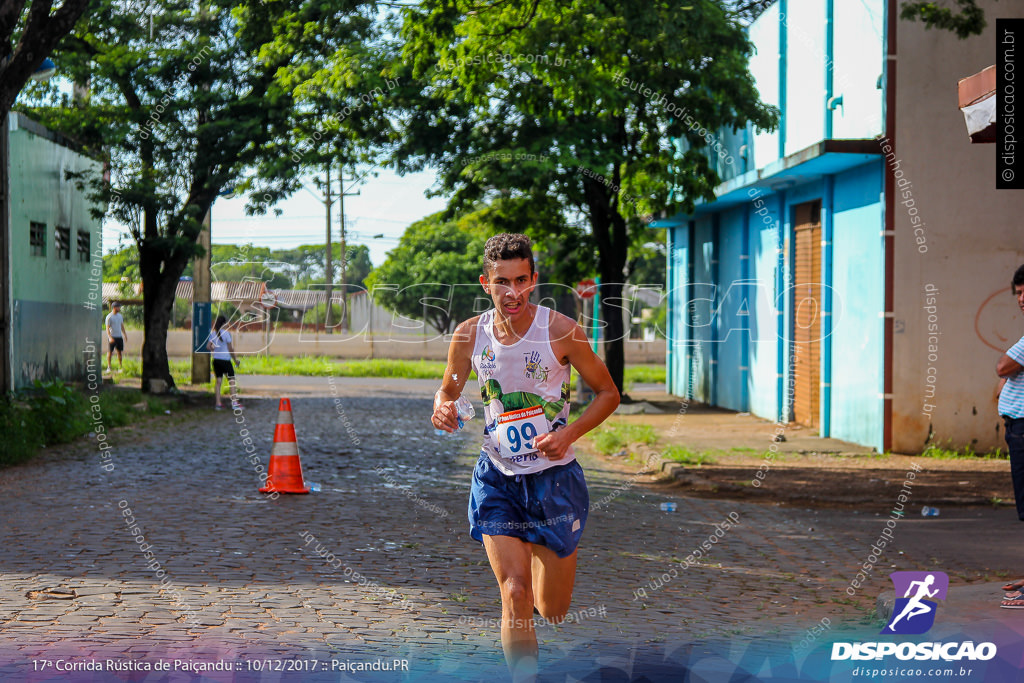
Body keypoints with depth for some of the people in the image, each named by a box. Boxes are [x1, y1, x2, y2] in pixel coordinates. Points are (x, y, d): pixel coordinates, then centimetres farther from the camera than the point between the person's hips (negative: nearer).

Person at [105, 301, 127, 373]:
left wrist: (124, 334, 16)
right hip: (112, 337, -6)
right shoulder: (109, 317, -9)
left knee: (119, 351, 7)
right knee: (110, 352, -1)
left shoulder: (120, 316, 11)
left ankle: (121, 366, 12)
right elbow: (107, 328, -13)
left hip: (119, 336, 6)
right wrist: (110, 337, -22)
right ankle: (109, 367, 5)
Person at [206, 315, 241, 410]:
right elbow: (230, 348, -10)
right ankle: (234, 402, -1)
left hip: (216, 360, 5)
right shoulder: (226, 333, -12)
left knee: (218, 381, 9)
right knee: (231, 380, 2)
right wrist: (235, 358, 1)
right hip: (225, 360, -5)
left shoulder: (213, 334, 3)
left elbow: (208, 347, 3)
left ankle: (218, 403, 8)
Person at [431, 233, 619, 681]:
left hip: (555, 476, -1)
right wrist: (442, 410, -11)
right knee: (514, 597, -12)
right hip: (497, 478, 1)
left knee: (553, 612, 9)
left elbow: (607, 393, 0)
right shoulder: (469, 335, -3)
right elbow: (448, 390, 13)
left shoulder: (561, 331, -11)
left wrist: (569, 433, -17)